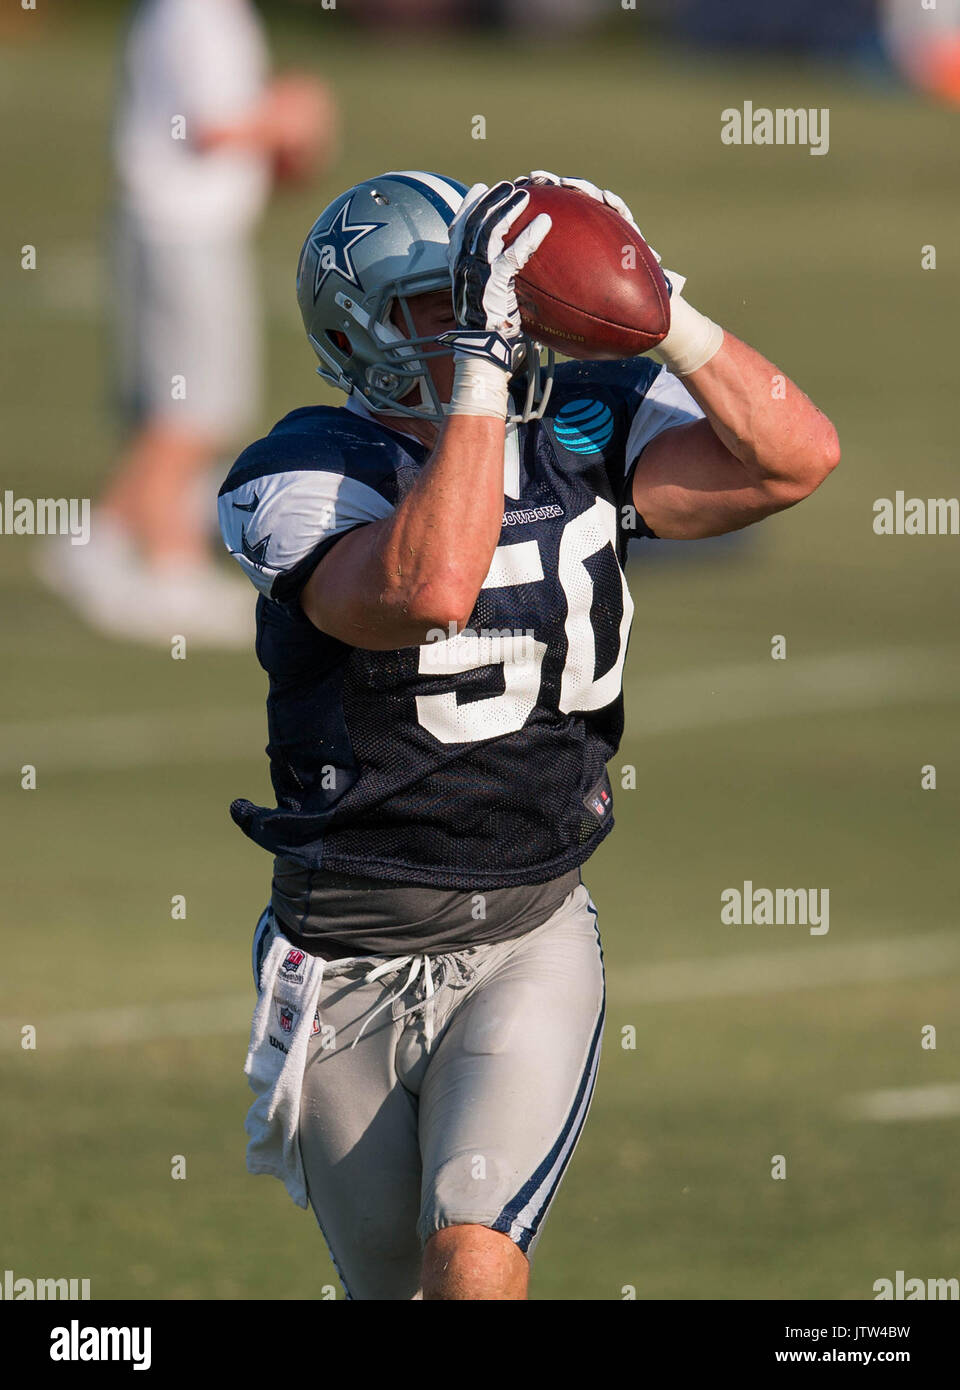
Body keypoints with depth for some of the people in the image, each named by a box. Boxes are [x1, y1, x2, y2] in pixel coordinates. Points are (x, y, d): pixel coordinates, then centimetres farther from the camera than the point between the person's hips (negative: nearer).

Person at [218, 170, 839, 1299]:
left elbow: (796, 456, -11)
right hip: (347, 974, -1)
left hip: (526, 946, 1)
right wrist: (479, 353, -34)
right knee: (394, 1288, 14)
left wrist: (653, 310, -20)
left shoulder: (578, 439, -1)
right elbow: (430, 589, -35)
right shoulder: (302, 479, -14)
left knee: (475, 1270, -21)